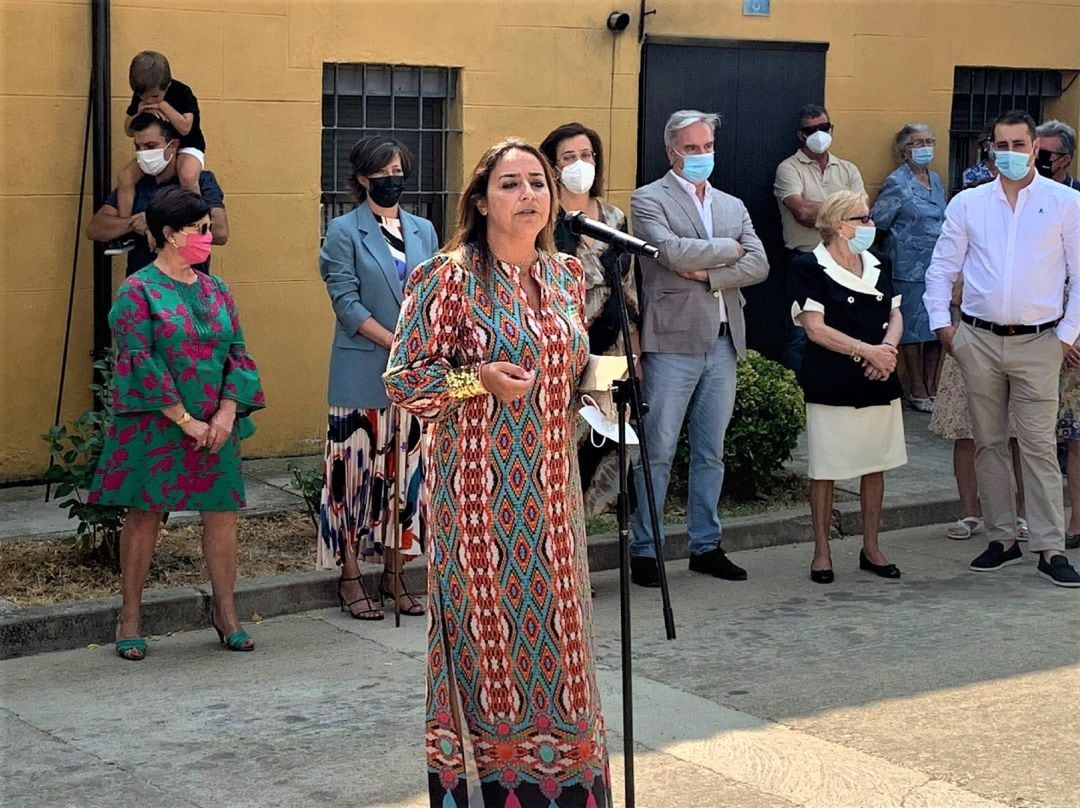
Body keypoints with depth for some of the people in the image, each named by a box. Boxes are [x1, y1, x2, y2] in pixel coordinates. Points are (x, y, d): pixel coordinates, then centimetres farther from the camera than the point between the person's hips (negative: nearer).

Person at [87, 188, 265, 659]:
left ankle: (225, 612, 16)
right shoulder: (138, 291, -5)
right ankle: (129, 617, 12)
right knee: (144, 515, 1)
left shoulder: (216, 291, 12)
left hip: (215, 427, 5)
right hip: (155, 426, -5)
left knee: (222, 513, 4)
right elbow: (140, 361, -12)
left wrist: (227, 412, -7)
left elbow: (237, 354, 9)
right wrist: (185, 420, -15)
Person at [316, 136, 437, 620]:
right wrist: (397, 343, -16)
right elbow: (347, 303, -9)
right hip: (363, 374, -4)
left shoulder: (423, 231, 13)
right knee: (355, 470, -1)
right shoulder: (344, 232, -1)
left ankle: (394, 575, 17)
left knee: (406, 471, 7)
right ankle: (350, 578, 8)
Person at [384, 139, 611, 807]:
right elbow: (405, 379, -8)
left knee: (553, 623, 10)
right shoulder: (448, 277, -9)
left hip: (551, 488, 6)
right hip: (481, 488, -5)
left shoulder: (567, 275, 9)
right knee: (488, 624, 1)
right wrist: (479, 379, -20)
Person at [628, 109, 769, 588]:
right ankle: (644, 551, 5)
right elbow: (674, 252, -17)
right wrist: (730, 249, -4)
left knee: (711, 453, 12)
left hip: (723, 342, 6)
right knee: (658, 452, -2)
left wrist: (709, 274, -11)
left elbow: (759, 265, 4)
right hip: (673, 340, -6)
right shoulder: (649, 200, -1)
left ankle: (706, 545, 20)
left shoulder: (733, 206, 17)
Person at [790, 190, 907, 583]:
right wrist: (866, 351, -16)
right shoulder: (809, 268, -8)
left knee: (876, 465, 11)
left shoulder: (876, 267, 13)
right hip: (831, 385, -6)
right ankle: (821, 552, 12)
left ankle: (871, 547, 23)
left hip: (879, 383, 6)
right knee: (825, 470, 1)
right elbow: (816, 329, -14)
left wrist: (887, 349, -9)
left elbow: (895, 316, 12)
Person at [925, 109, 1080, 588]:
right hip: (978, 339, 3)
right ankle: (1002, 539, 17)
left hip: (1038, 342, -3)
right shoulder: (967, 204, 8)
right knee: (988, 444, 7)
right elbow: (941, 269, 12)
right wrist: (941, 323, 2)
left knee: (1039, 446, -6)